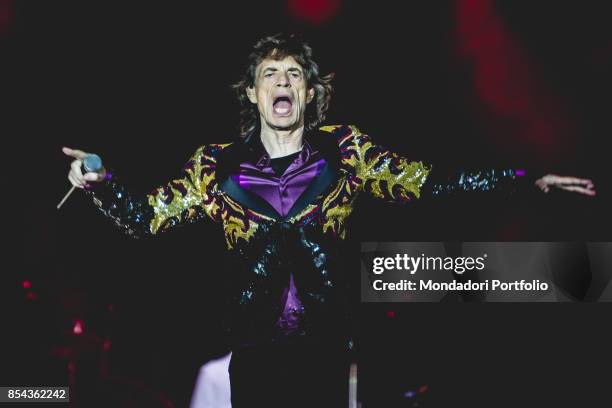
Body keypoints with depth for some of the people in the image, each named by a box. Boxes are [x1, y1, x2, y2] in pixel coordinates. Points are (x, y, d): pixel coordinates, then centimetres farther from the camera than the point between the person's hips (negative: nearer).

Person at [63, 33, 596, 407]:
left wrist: (526, 179, -10)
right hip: (255, 349, 0)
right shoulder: (217, 166, -1)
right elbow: (146, 219, 2)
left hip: (326, 345, 0)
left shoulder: (344, 150, -1)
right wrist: (100, 183, -17)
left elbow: (425, 183, -3)